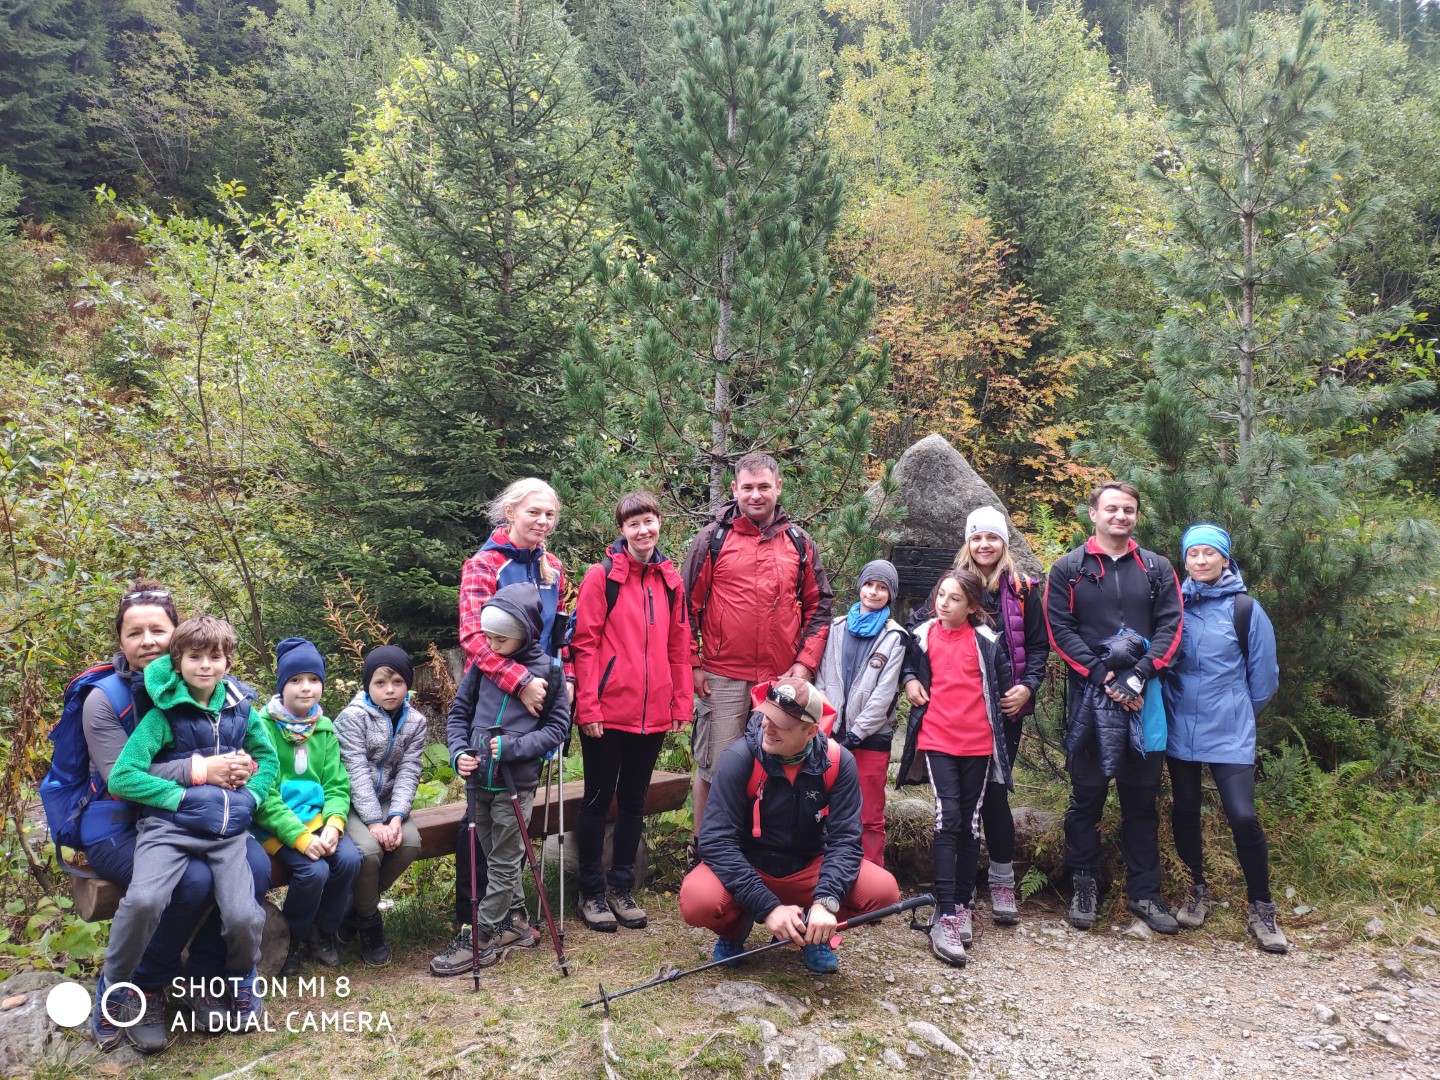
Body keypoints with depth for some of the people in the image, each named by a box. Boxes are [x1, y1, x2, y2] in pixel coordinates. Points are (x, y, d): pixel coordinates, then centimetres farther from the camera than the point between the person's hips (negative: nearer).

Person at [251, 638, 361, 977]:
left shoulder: (324, 728, 9)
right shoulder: (263, 726, -8)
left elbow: (337, 785, 6)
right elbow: (263, 795, -14)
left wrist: (333, 823, -15)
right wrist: (300, 837, -22)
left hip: (315, 816, 5)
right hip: (273, 823, -5)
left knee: (349, 858, -20)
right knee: (314, 870, -27)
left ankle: (323, 934, 5)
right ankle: (293, 939, 3)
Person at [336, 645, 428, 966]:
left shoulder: (415, 722, 2)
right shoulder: (353, 717, -12)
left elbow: (408, 773, -5)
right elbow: (357, 773, -18)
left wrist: (396, 817, -21)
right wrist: (374, 822, -25)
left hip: (386, 801, 4)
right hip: (351, 802, -4)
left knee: (410, 843, -22)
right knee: (368, 849, -29)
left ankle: (357, 904, 0)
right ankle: (368, 921, -3)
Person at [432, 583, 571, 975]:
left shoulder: (546, 670, -8)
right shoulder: (483, 662, 1)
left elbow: (557, 727, -5)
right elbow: (459, 711, 9)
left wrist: (513, 746, -17)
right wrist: (459, 751, -7)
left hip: (516, 784, -5)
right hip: (479, 779, 5)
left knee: (503, 862, 5)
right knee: (491, 857, 16)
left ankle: (478, 939, 12)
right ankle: (516, 922, 32)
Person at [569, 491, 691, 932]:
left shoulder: (670, 581, 8)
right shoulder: (602, 576, -6)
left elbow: (679, 647, 10)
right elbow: (584, 644, -9)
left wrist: (680, 705, 7)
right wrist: (587, 706, -13)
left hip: (652, 714, 5)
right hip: (606, 713, -4)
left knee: (634, 801, 15)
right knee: (598, 798, 7)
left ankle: (621, 887, 28)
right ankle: (592, 892, 21)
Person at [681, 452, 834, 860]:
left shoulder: (799, 542, 7)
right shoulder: (713, 539, 0)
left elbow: (819, 605, 11)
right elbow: (686, 603, 1)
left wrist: (805, 662, 2)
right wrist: (692, 664, -3)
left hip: (783, 679, 3)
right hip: (722, 679, -2)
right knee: (715, 769, 4)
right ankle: (702, 851, 20)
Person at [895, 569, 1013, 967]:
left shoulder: (985, 640, 0)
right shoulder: (923, 636, 2)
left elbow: (1003, 681, 10)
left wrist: (992, 718, 11)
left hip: (978, 743, 1)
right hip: (937, 740, -1)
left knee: (970, 824, 9)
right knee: (947, 819, -12)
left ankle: (963, 905, 22)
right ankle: (945, 918, -13)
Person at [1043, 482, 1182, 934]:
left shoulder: (1157, 569, 9)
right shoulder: (1068, 569, 3)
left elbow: (1169, 628, 1)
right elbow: (1060, 629, -4)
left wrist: (1138, 676, -13)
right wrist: (1103, 676, -14)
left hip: (1142, 697, 2)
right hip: (1089, 695, -2)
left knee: (1141, 798, 9)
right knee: (1087, 794, 5)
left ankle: (1144, 892, 19)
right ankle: (1084, 887, 18)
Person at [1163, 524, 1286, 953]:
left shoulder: (1245, 609, -3)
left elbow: (1263, 676, 4)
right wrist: (1180, 705, 6)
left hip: (1229, 734, -2)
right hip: (1179, 728, 3)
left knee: (1243, 817, -9)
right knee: (1185, 812, 11)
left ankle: (1261, 909, 9)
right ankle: (1198, 890, 31)